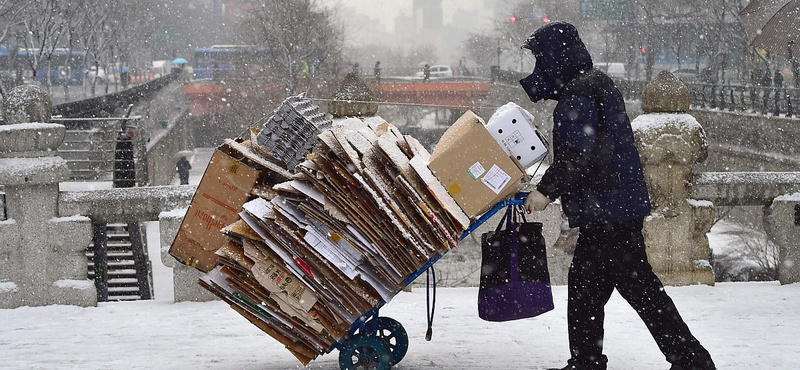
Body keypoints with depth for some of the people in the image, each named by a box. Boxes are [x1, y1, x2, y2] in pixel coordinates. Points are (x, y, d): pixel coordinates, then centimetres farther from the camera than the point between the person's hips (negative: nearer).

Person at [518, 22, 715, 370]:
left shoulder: (577, 97, -14)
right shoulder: (595, 83, 18)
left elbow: (576, 155, -21)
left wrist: (546, 189, -13)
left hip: (608, 210, -11)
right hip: (620, 205, 11)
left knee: (638, 284, -8)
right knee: (584, 283, 16)